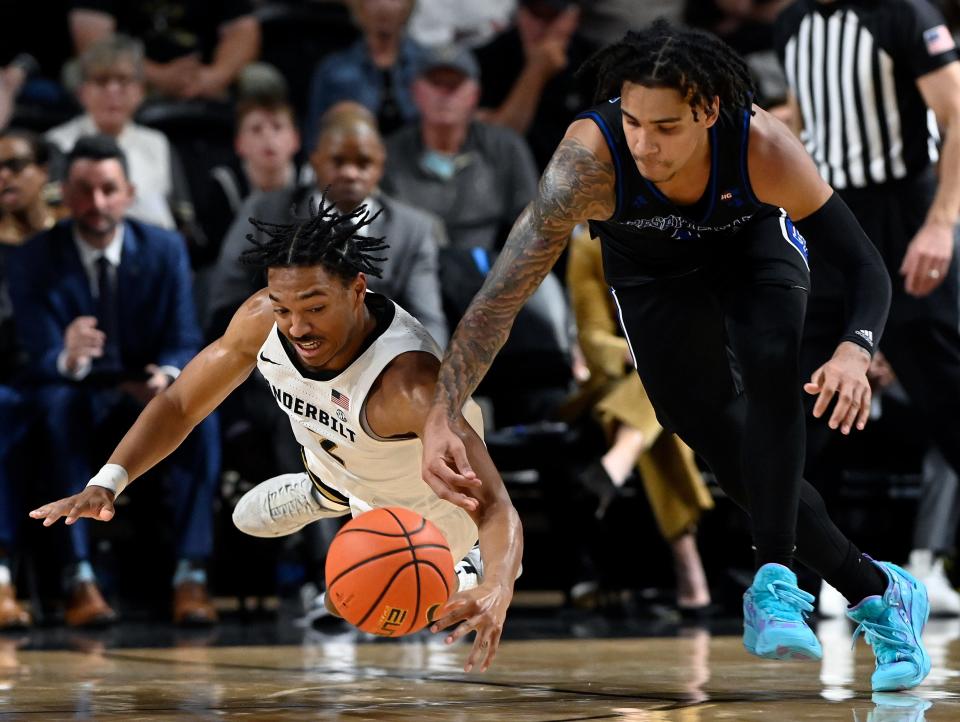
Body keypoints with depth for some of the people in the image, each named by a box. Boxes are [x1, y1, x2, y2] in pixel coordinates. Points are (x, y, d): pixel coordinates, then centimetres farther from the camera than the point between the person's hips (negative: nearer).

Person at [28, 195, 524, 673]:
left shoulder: (409, 380, -48)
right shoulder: (262, 321, -31)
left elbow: (494, 506, -53)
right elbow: (180, 404, -15)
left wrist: (495, 593, -74)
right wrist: (106, 483, -31)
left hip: (422, 504, -5)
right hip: (334, 466, 6)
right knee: (249, 520, 23)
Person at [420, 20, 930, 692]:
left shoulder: (764, 146, -39)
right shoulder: (590, 158, -41)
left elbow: (865, 265, -31)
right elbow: (503, 293, -43)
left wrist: (855, 351, -52)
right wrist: (443, 415, -55)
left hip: (756, 240, -1)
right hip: (652, 270, 1)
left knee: (773, 363, -31)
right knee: (722, 441, -4)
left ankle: (776, 580, -24)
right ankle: (878, 592, 10)